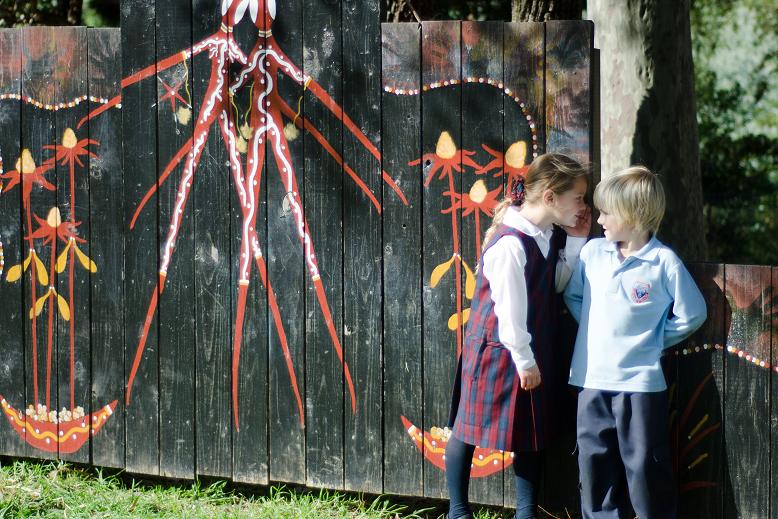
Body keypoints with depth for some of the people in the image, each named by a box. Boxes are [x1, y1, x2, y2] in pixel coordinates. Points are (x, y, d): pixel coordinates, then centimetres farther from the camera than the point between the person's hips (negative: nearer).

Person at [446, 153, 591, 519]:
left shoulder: (548, 237, 1)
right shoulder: (511, 244, -26)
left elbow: (557, 285, 8)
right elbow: (509, 309, -23)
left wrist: (577, 241, 0)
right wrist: (524, 361, -16)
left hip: (532, 351, 8)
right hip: (496, 351, -8)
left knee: (531, 433, 12)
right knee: (468, 428, 7)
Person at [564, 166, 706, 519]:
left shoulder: (664, 262, -10)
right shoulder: (593, 252, 2)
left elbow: (691, 315, -3)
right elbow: (573, 295, 18)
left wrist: (652, 340, 1)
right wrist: (597, 330, 10)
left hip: (640, 382, -5)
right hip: (592, 380, 5)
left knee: (644, 466, 0)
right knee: (596, 463, 11)